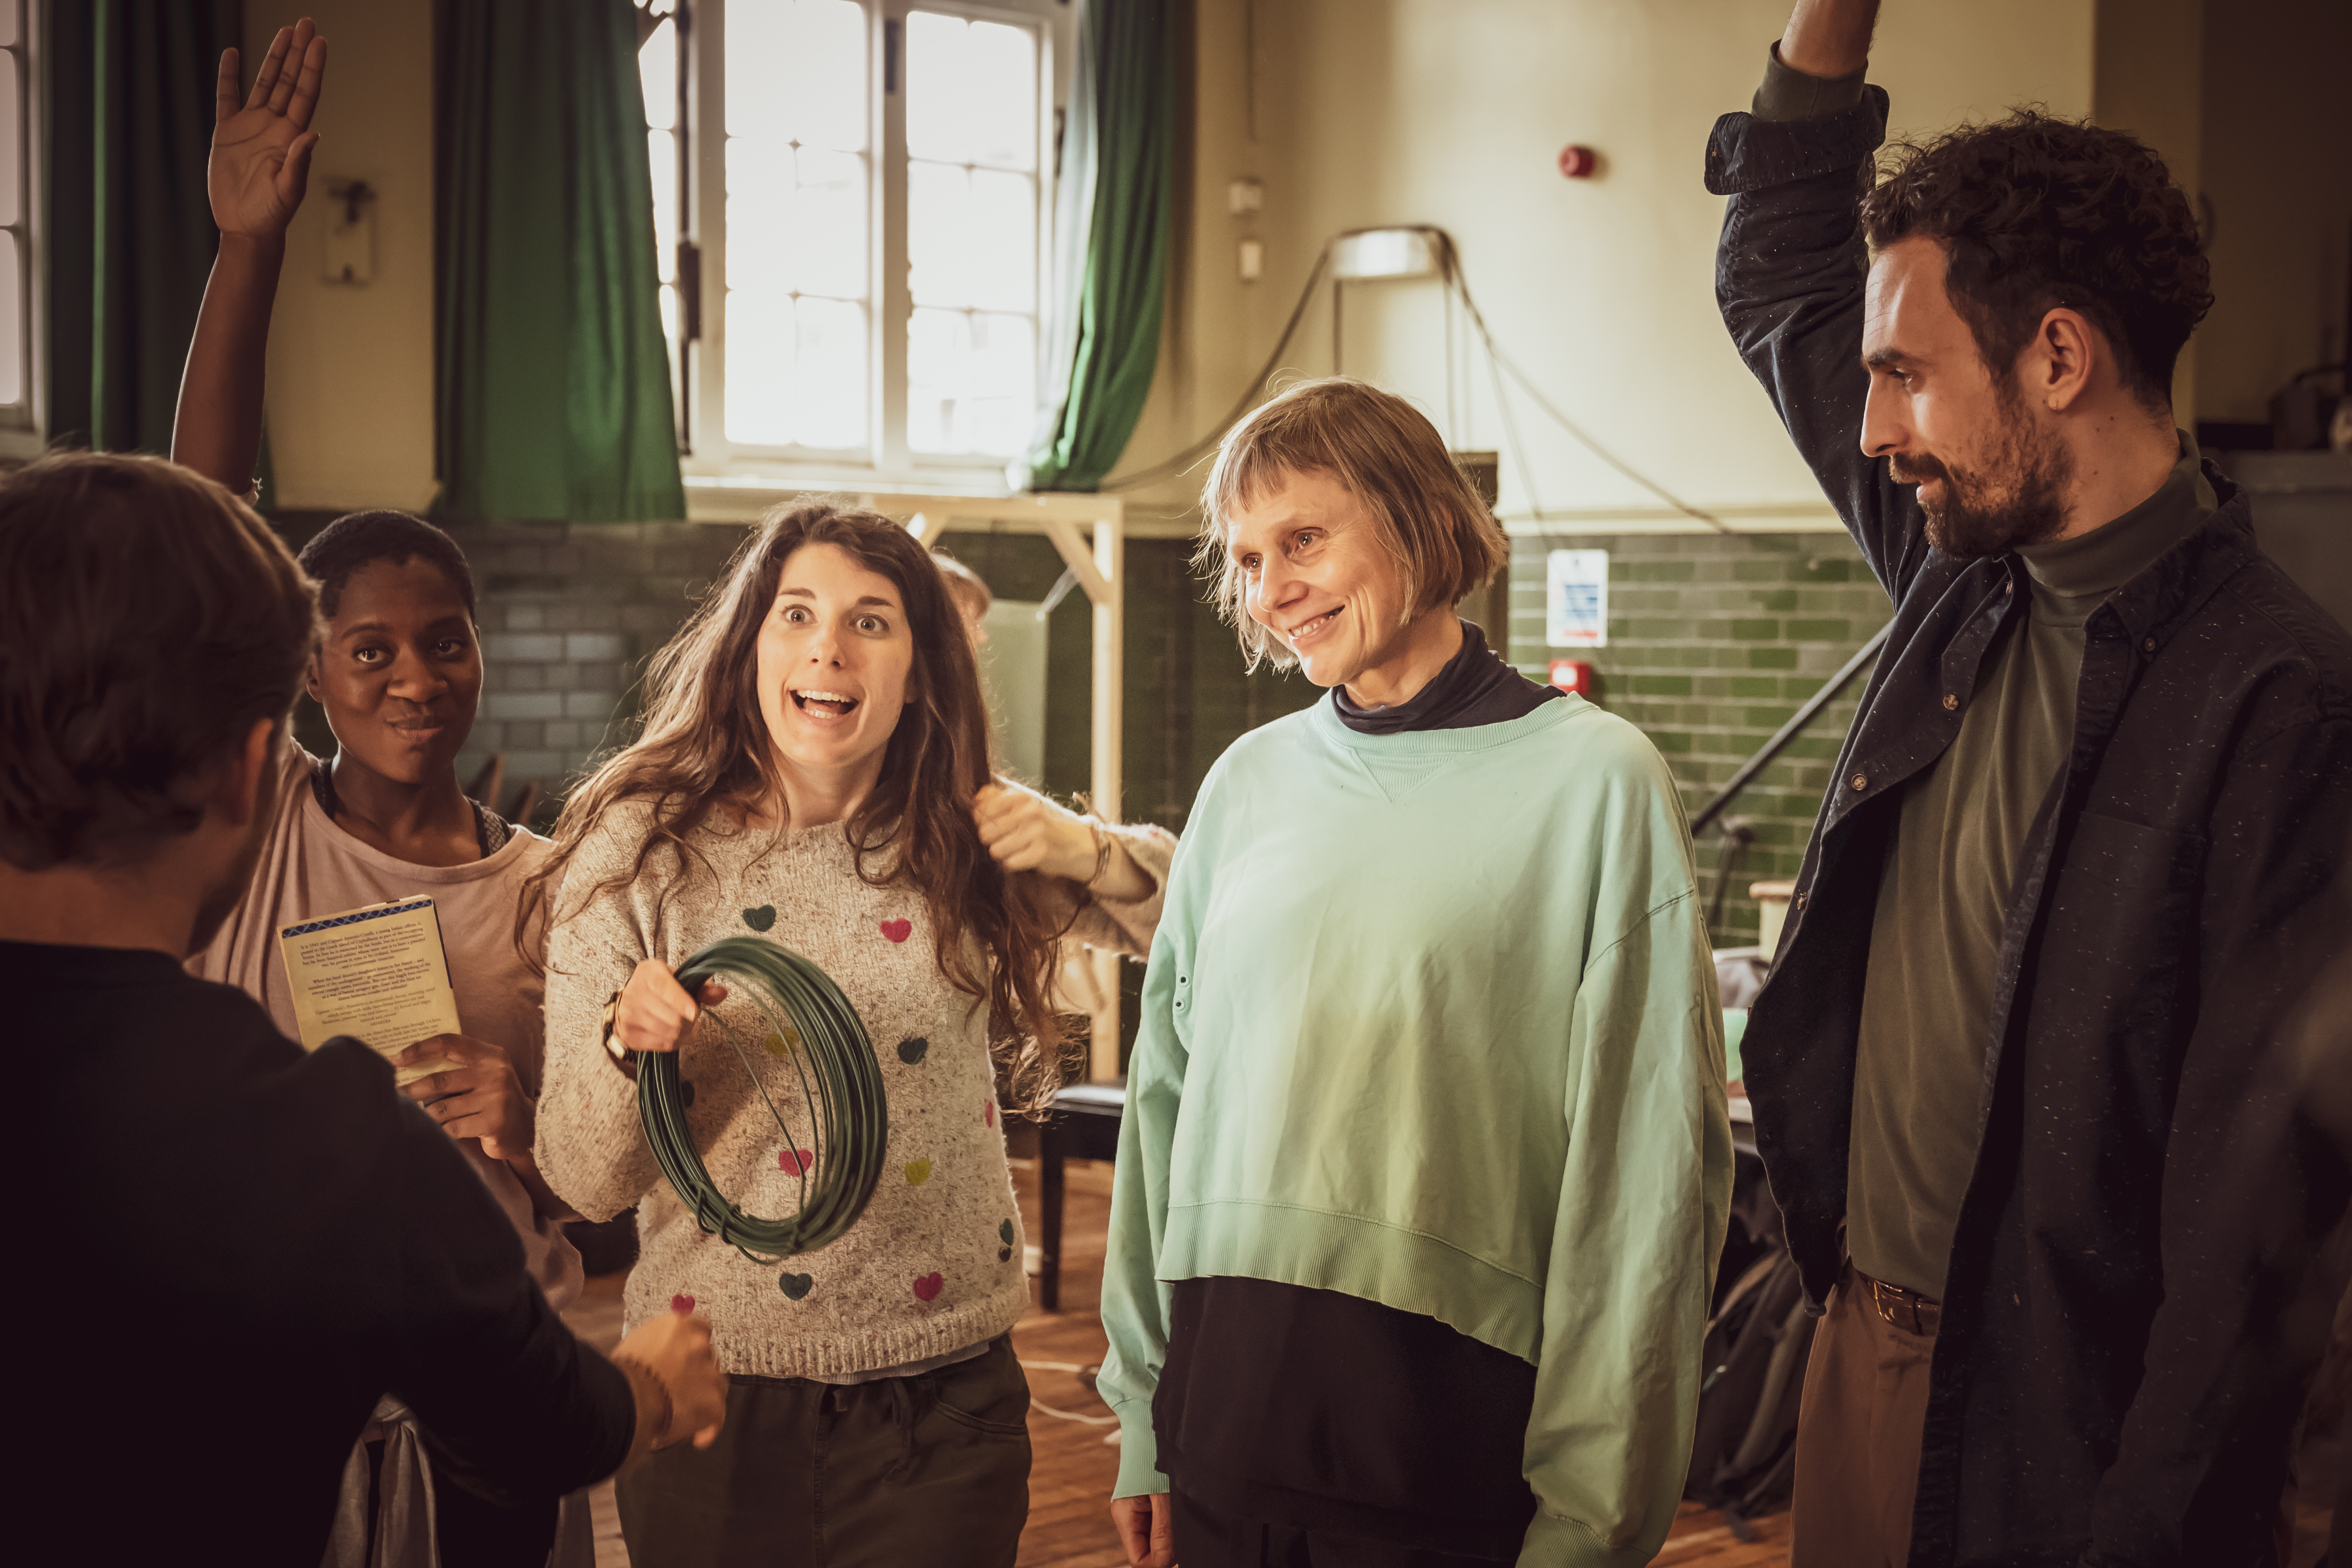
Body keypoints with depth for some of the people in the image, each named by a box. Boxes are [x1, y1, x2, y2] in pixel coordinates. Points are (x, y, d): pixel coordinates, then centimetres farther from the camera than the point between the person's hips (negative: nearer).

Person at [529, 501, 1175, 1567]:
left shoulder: (967, 841, 1)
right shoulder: (638, 848, -4)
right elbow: (586, 1183, -4)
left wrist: (1088, 852, -8)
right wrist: (626, 1045, -24)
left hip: (944, 1397, 1)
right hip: (715, 1396, -1)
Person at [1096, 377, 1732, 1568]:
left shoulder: (1593, 780, -6)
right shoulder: (1247, 785, 7)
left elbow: (1650, 1162, -8)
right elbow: (1166, 1095, 11)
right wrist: (1142, 1422, 9)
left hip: (1454, 1426, -4)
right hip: (1225, 1413, 4)